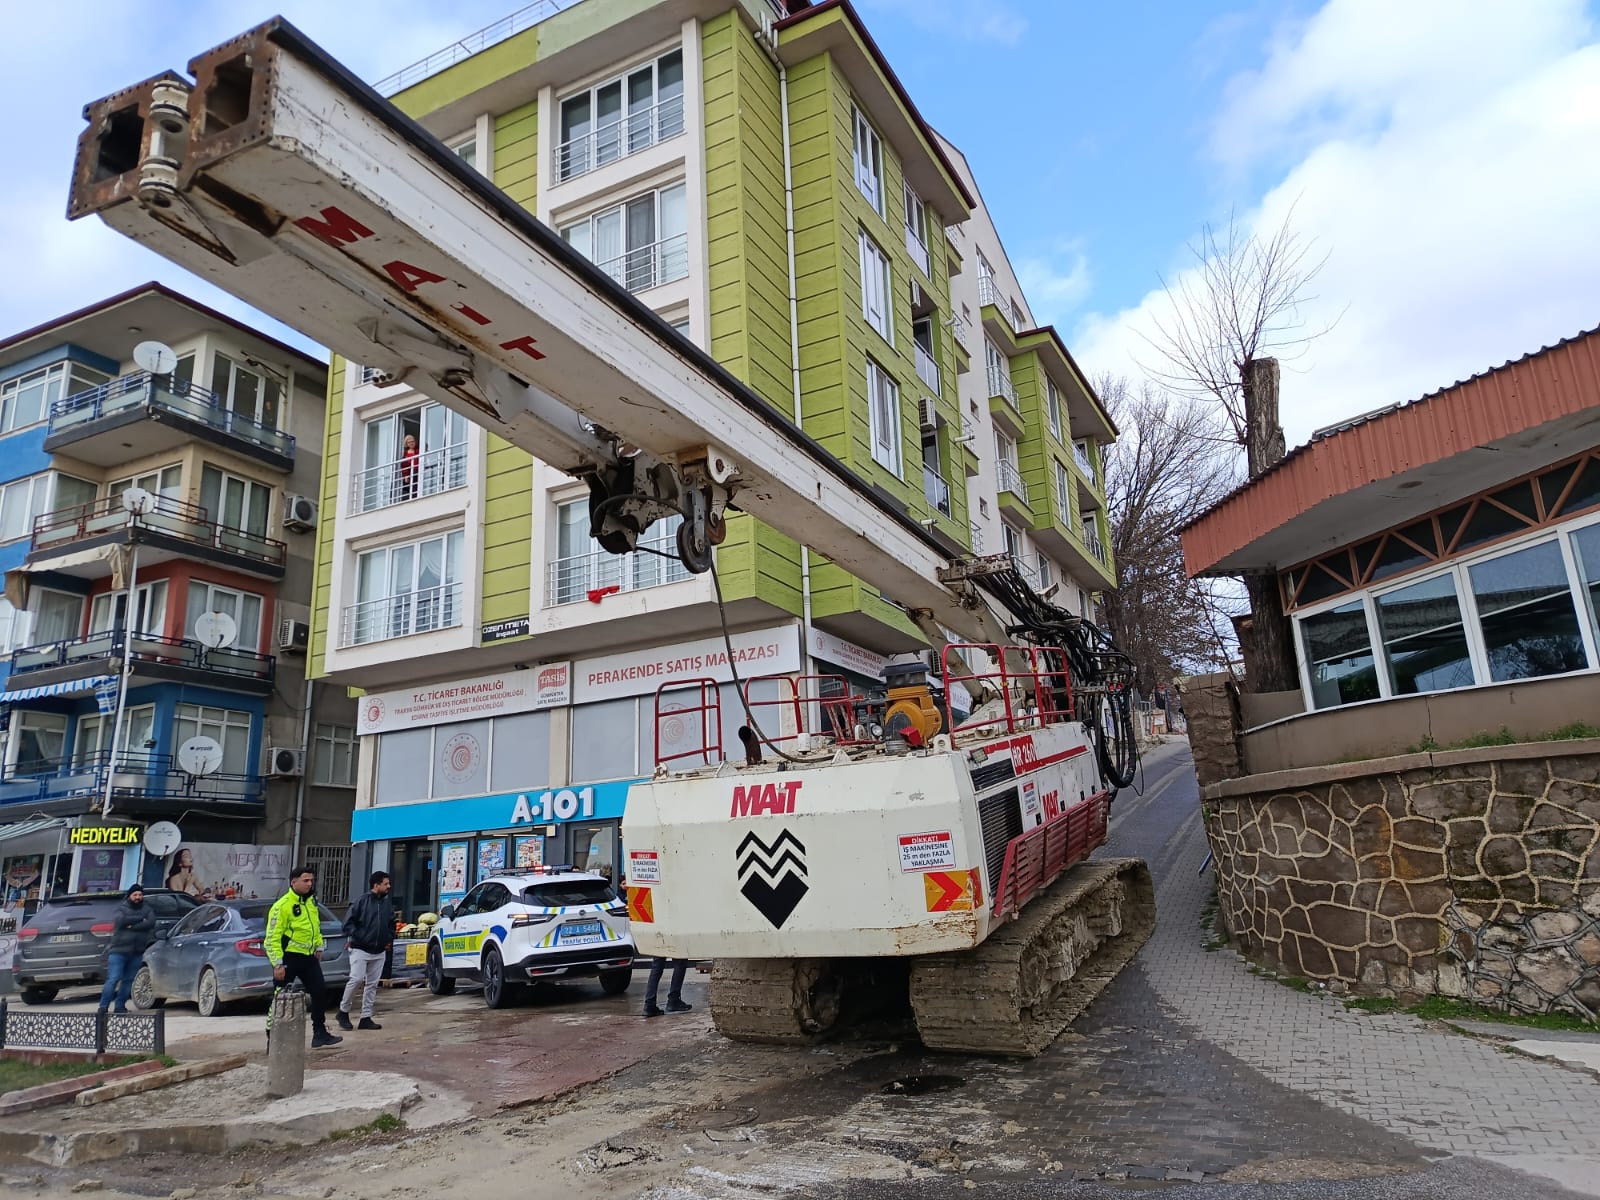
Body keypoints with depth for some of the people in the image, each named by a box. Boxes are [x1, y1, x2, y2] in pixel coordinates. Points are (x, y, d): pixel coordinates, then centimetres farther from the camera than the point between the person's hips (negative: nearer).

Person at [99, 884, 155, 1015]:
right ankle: (103, 1006, -3)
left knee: (129, 980, 5)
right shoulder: (122, 908, 5)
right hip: (119, 950, -3)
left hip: (137, 952, 3)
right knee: (113, 979, -10)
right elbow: (120, 920, -16)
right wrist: (140, 919, -10)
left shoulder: (147, 909, 11)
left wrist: (132, 926, -13)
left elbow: (150, 922, -7)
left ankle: (120, 1006, 14)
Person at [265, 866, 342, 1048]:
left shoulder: (311, 901, 8)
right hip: (289, 957, -8)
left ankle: (320, 1034, 17)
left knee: (320, 992, 8)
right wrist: (277, 964, -22)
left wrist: (319, 947, 19)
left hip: (308, 956, 8)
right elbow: (272, 937, -19)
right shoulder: (282, 905, -17)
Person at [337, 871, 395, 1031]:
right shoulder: (362, 901, -8)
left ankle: (366, 1018, 13)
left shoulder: (388, 904, 10)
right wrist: (355, 936, -14)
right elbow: (348, 921, -8)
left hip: (379, 952, 6)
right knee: (356, 979, -15)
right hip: (360, 950, -6)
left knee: (372, 984, 7)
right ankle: (343, 1011, 6)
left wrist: (390, 940, 11)